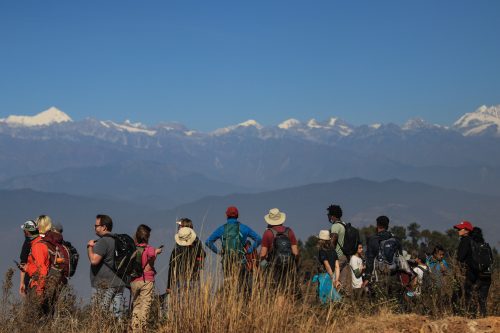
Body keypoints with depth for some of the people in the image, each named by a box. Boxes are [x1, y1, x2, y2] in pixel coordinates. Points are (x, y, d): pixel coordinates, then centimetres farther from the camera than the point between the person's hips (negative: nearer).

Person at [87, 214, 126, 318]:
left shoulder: (103, 242, -12)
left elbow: (94, 260, -22)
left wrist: (90, 246, -5)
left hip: (104, 284, -8)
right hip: (119, 283, 8)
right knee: (118, 314, 6)